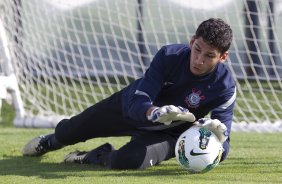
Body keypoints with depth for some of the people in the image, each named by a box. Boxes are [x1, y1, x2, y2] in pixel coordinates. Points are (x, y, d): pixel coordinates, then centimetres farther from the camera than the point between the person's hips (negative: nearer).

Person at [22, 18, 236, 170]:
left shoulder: (225, 87, -30)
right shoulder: (169, 55, -30)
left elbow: (222, 151, -29)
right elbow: (138, 102, -34)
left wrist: (215, 133, -53)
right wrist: (155, 112, -58)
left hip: (168, 133, -2)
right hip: (129, 105, 2)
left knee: (127, 161, -33)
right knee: (68, 131, 18)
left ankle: (99, 157, 3)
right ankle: (52, 141, 58)